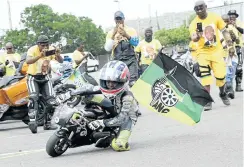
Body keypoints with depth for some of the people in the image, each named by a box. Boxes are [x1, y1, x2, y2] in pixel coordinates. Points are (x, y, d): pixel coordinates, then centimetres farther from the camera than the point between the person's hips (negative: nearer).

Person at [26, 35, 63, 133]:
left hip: (45, 77, 4)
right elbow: (28, 61, -41)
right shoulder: (33, 50, -22)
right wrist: (40, 56, -55)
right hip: (33, 78, -4)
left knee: (51, 100, -4)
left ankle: (47, 123, 12)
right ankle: (32, 122, -33)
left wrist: (58, 55, -39)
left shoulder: (51, 50, -10)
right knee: (34, 98, -24)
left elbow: (61, 61, -17)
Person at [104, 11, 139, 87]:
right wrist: (113, 35, -12)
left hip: (130, 60, -1)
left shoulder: (131, 30, 9)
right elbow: (107, 49, 0)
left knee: (133, 82, -15)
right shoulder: (111, 33, 11)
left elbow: (136, 42, -8)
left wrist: (126, 35, -25)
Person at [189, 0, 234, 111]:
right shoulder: (194, 23, -10)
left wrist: (228, 39, -12)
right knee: (205, 76, -13)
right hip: (203, 52, -1)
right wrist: (197, 36, -45)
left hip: (216, 51, 1)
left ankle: (223, 94, 30)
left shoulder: (215, 18, -5)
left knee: (221, 75, -1)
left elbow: (224, 30, 5)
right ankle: (208, 101, -4)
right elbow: (193, 39, -23)